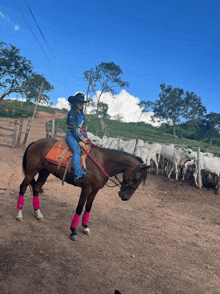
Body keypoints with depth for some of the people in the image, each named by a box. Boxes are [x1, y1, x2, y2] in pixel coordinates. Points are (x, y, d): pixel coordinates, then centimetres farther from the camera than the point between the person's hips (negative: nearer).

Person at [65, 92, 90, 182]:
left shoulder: (82, 114, 19)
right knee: (77, 150, -31)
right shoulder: (71, 113, -4)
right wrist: (80, 140, -16)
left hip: (80, 136, 8)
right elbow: (73, 128, -12)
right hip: (71, 135, -8)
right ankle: (78, 175, -41)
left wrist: (85, 138, 5)